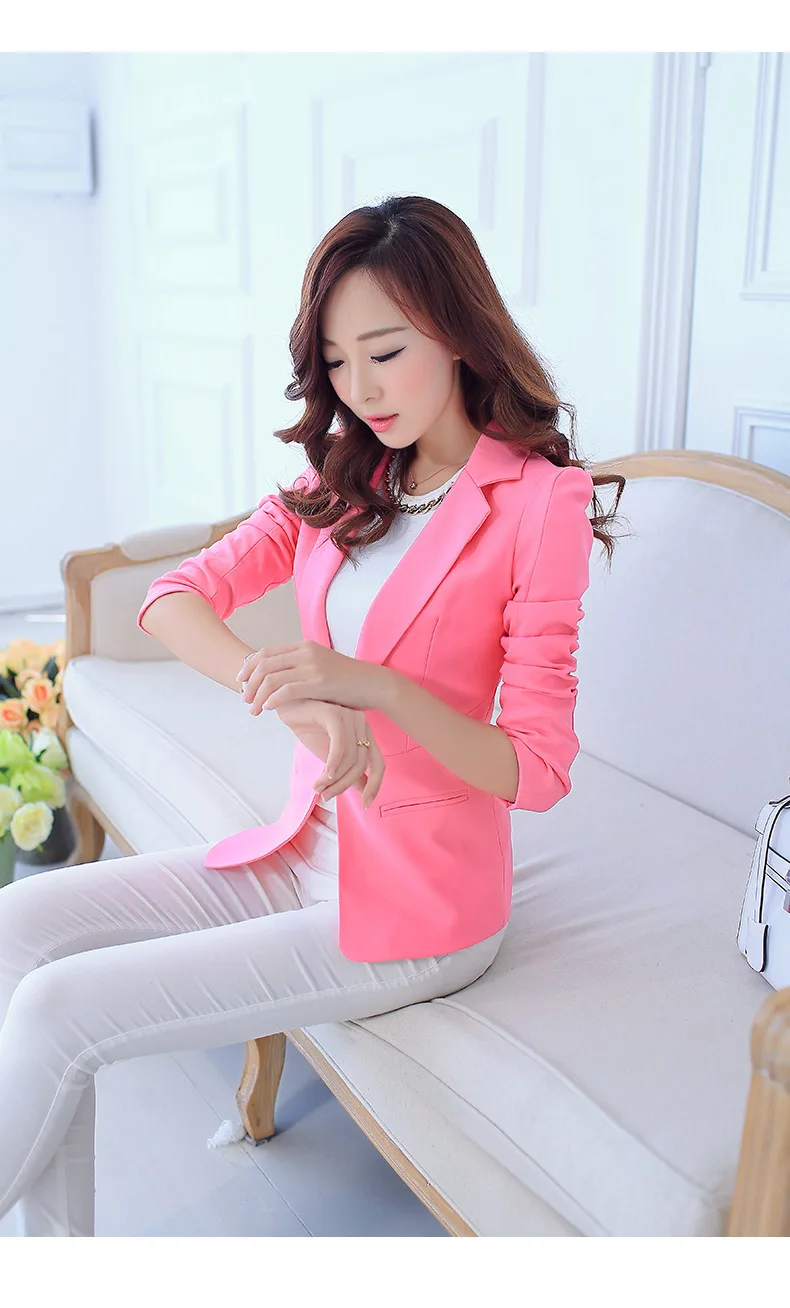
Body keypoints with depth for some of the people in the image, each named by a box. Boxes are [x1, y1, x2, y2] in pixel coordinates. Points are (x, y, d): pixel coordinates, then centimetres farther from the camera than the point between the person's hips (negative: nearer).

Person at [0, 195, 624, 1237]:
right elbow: (175, 598, -6)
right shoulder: (340, 483, 7)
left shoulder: (537, 503, -13)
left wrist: (375, 685, -30)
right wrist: (292, 696, -26)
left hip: (416, 899, -7)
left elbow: (537, 770, -15)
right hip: (307, 849, 7)